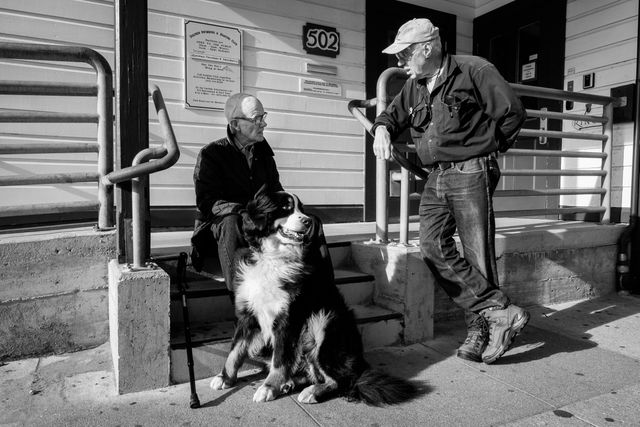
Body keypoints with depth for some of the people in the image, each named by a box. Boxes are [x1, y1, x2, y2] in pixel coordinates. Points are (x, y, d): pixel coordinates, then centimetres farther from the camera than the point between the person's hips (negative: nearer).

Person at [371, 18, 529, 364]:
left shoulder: (473, 70, -5)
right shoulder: (414, 86, 15)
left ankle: (481, 327, 10)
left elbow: (513, 113, -3)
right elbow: (393, 114, 26)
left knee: (478, 255, -3)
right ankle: (499, 311, -4)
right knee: (433, 248, -9)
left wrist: (485, 149, 6)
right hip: (435, 179, 6)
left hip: (470, 174, -6)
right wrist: (382, 129, 3)